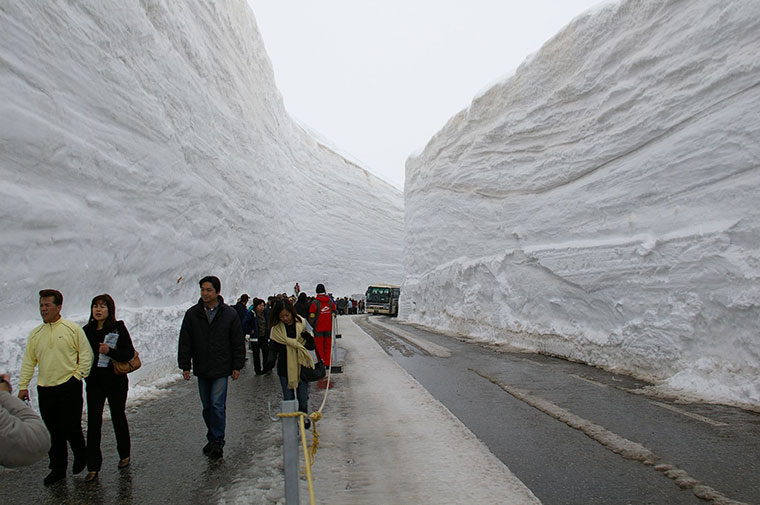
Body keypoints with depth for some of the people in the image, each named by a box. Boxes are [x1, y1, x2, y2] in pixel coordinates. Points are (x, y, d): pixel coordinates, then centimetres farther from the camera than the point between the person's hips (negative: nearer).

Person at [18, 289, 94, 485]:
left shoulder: (73, 329, -3)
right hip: (45, 389, 4)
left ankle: (81, 456, 25)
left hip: (69, 387, -4)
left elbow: (86, 354, 0)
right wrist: (23, 385, 7)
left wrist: (78, 375, -7)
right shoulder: (35, 334, 9)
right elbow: (28, 361, 12)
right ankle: (58, 469, 23)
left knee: (71, 428, -2)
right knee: (53, 432, 10)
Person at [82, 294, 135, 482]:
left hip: (116, 381, -3)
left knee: (118, 418, 11)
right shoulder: (87, 330, 4)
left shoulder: (118, 328, -9)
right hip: (94, 382, 3)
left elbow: (129, 353, -13)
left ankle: (124, 455, 30)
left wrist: (110, 351, -27)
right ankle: (93, 467, 7)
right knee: (93, 423, 0)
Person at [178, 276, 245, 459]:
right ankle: (212, 439, 27)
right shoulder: (192, 314, 2)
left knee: (217, 405, -9)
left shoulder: (229, 314, -3)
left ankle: (217, 442, 2)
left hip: (221, 369, -3)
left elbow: (238, 342, 1)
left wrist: (237, 366, -1)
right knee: (207, 407, 13)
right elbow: (185, 342, 5)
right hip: (201, 369, 3)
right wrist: (185, 366, 0)